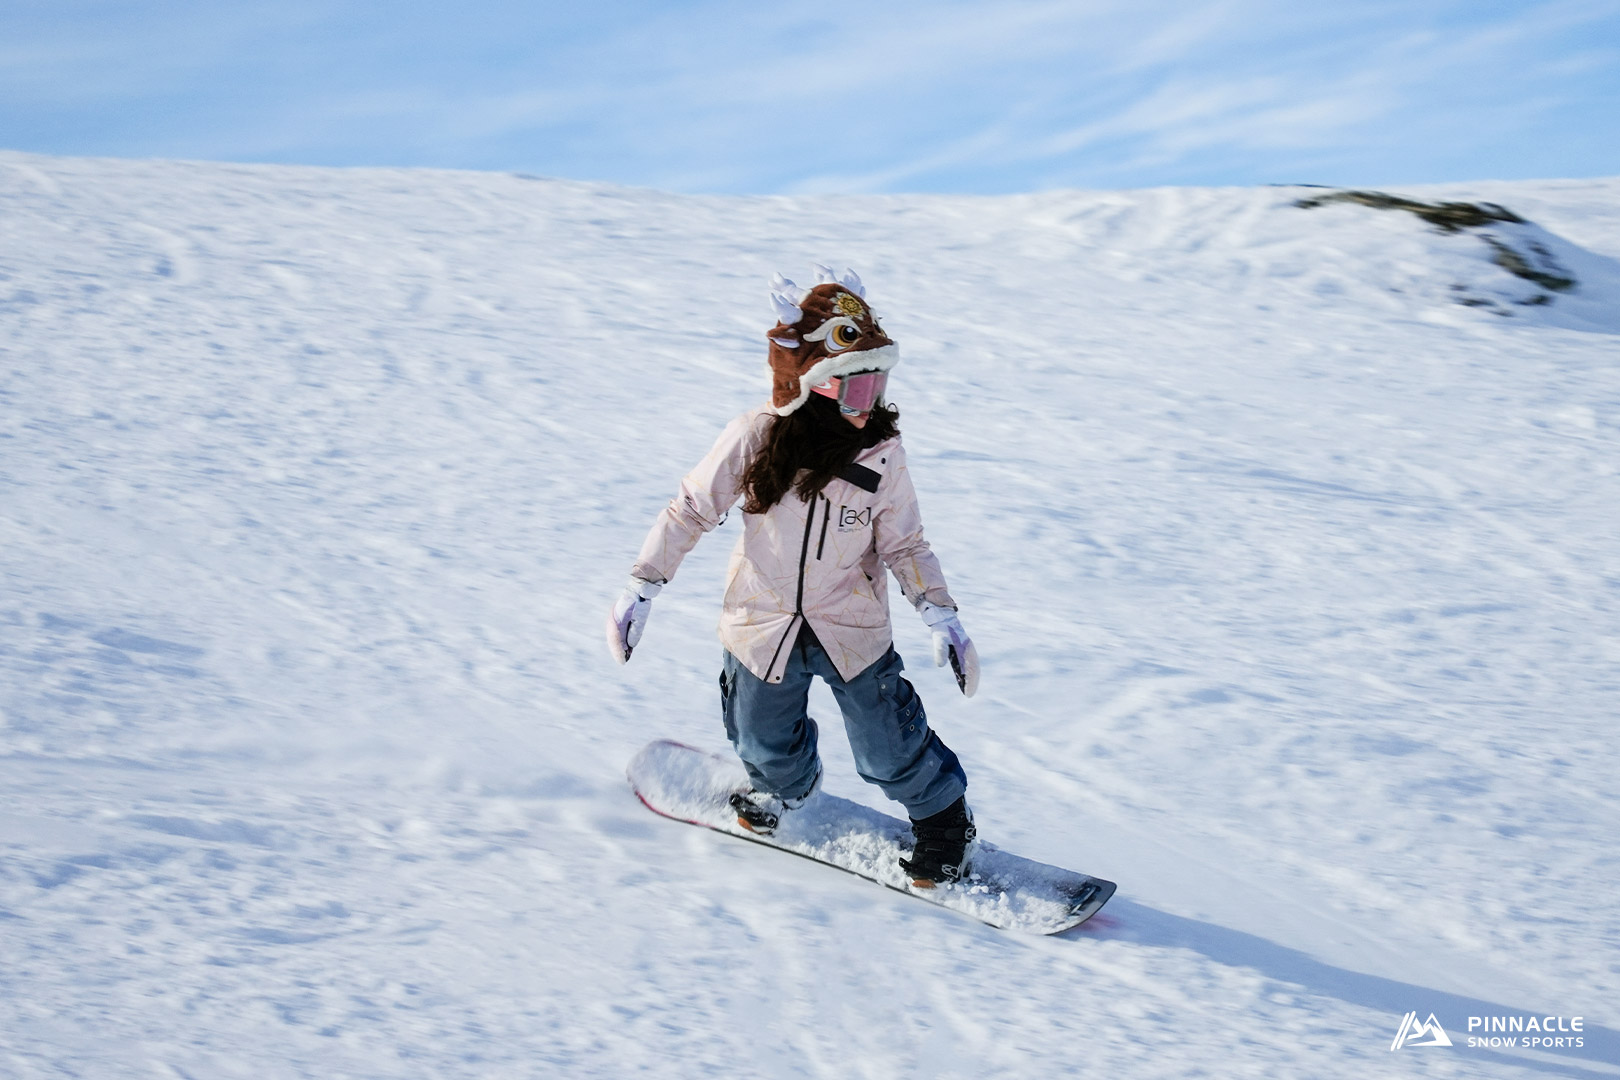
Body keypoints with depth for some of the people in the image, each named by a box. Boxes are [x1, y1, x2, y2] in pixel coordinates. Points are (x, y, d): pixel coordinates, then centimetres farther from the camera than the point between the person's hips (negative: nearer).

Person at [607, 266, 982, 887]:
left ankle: (943, 819, 34)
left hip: (853, 631, 0)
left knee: (891, 750, 4)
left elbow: (904, 543, -2)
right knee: (765, 746, 19)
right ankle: (786, 785, 56)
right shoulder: (755, 438, -19)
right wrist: (641, 587, -11)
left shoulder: (882, 453, -13)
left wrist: (940, 614, -12)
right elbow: (691, 510, -9)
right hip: (762, 626, 0)